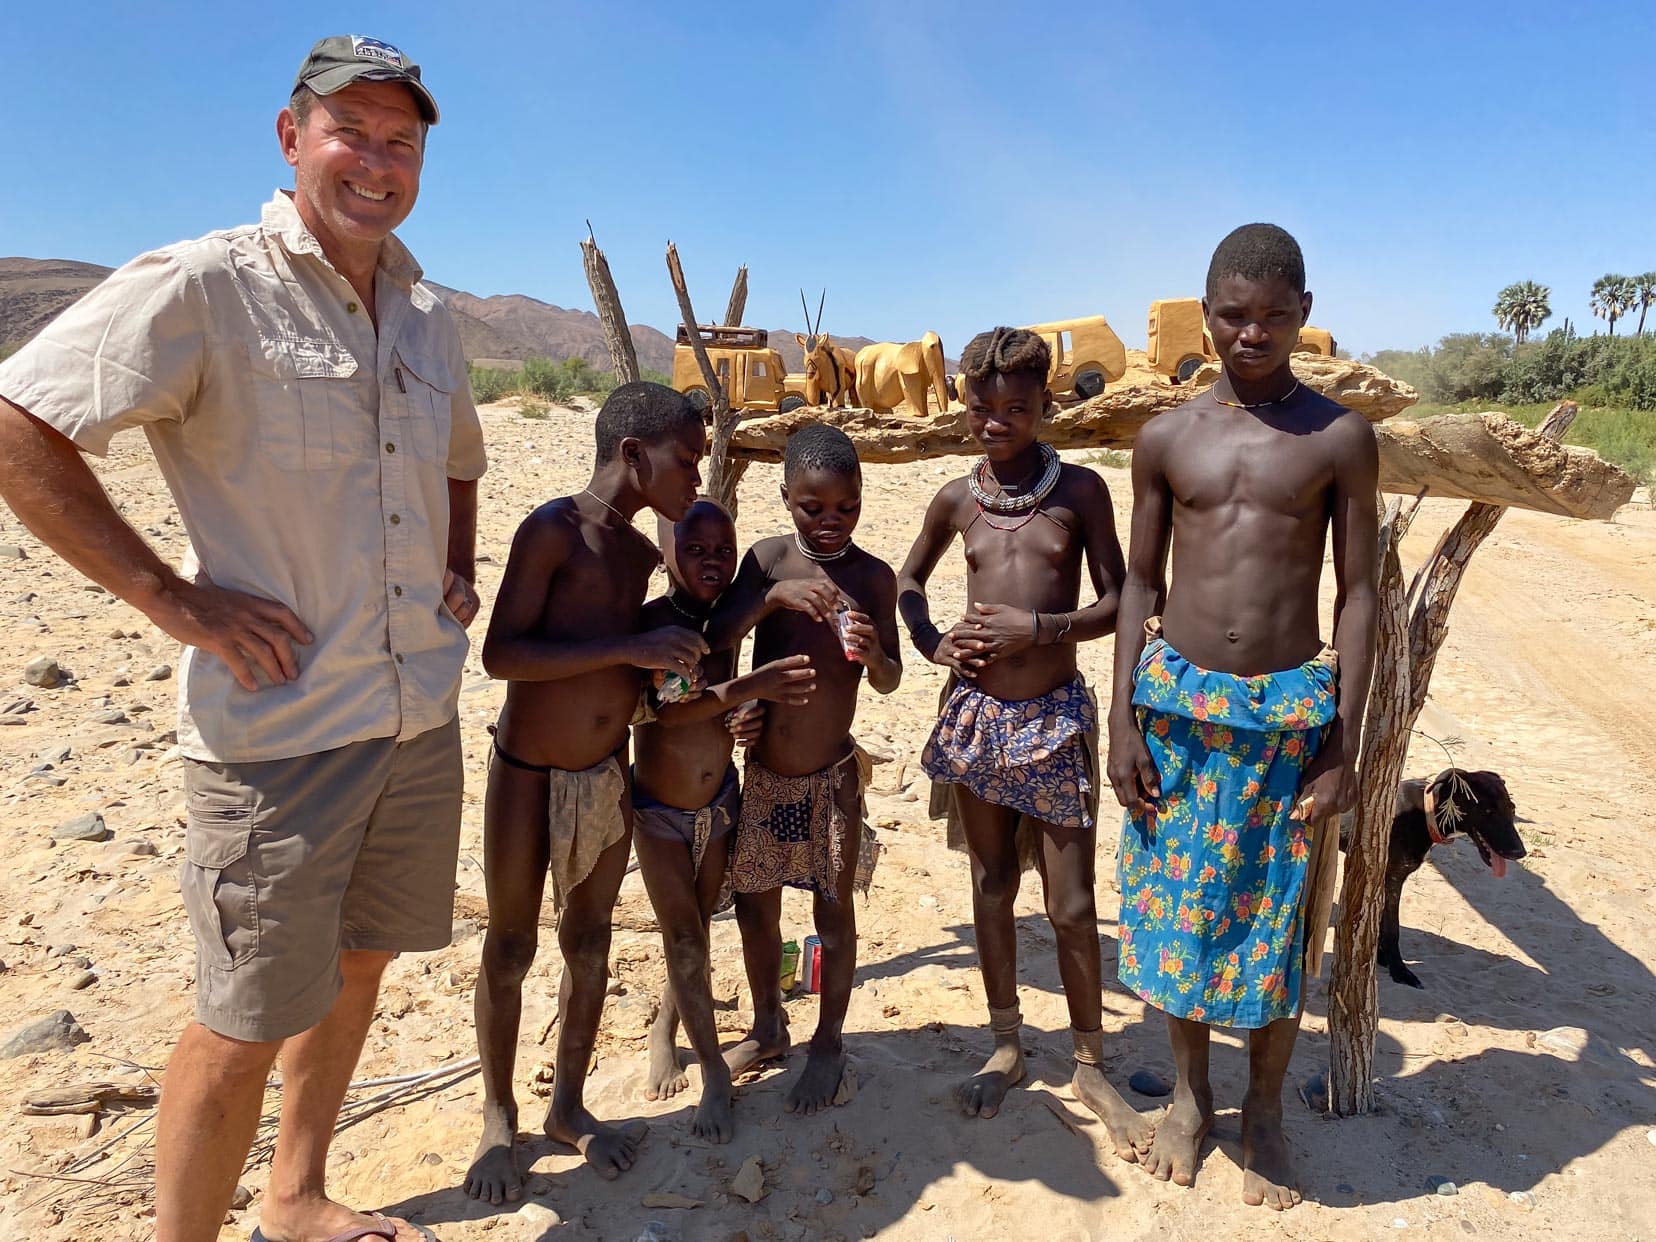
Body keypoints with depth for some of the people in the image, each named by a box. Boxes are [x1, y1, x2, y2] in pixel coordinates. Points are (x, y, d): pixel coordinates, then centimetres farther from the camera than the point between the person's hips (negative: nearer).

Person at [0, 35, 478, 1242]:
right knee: (244, 1025, 3)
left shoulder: (427, 317, 11)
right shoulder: (204, 288, -11)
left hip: (421, 717, 7)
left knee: (357, 967, 20)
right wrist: (175, 597, -17)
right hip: (277, 730, -7)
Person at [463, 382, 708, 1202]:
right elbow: (502, 653, -24)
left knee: (589, 942, 15)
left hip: (609, 777, 6)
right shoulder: (554, 529, -16)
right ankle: (499, 1116, 28)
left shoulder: (643, 553, 6)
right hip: (527, 774, -6)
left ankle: (569, 1107, 32)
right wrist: (631, 649, -27)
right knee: (510, 949, 8)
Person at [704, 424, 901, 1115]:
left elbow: (889, 682, -3)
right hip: (763, 772, 2)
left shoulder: (873, 577, -8)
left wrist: (872, 654, -25)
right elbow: (715, 641, -17)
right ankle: (767, 1028, 38)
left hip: (831, 777, -2)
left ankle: (829, 1045, 28)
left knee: (833, 911, 8)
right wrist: (772, 597, -32)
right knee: (755, 905, 15)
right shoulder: (768, 560, -6)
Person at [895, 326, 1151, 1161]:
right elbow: (909, 580, 19)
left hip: (1055, 716, -2)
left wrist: (1036, 628, -16)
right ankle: (1006, 1049, 31)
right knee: (991, 886, 14)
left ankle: (1090, 1067, 24)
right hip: (976, 711, 3)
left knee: (1071, 904, 3)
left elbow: (1115, 603, -3)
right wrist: (932, 644, 2)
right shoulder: (957, 499, 4)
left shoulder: (1080, 490, -3)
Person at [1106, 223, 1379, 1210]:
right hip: (1178, 703, 2)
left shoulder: (1341, 437, -2)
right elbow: (1141, 585, 6)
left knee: (1279, 921, 10)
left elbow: (1359, 593, -1)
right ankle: (1191, 1094, 35)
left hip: (1292, 712, -1)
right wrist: (1123, 722, 0)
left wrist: (1345, 746, -7)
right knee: (1179, 911, 12)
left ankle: (1266, 1109, 34)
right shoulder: (1166, 438, 3)